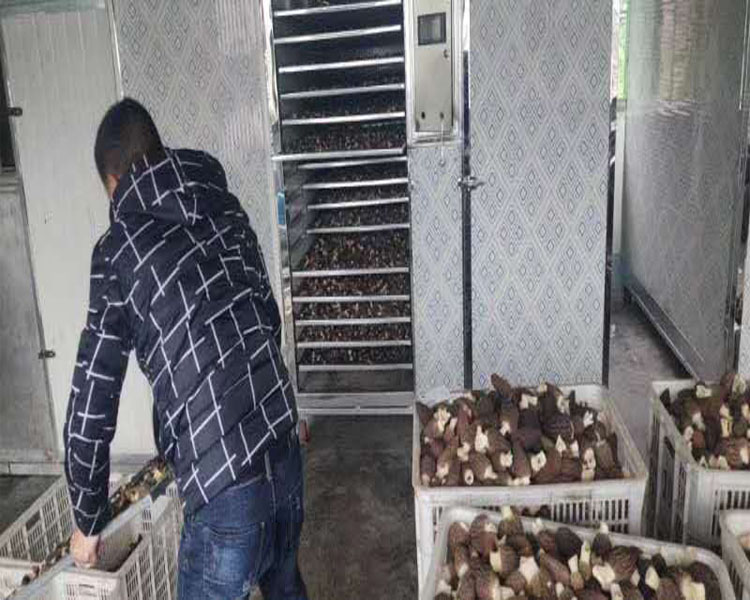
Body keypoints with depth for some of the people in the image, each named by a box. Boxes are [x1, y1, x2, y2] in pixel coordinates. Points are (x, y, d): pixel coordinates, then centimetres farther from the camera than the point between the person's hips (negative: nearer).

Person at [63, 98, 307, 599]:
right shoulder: (227, 211, 9)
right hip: (285, 448, 6)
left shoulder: (120, 247, -5)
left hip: (225, 481, -6)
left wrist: (89, 521, 10)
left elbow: (93, 396, -3)